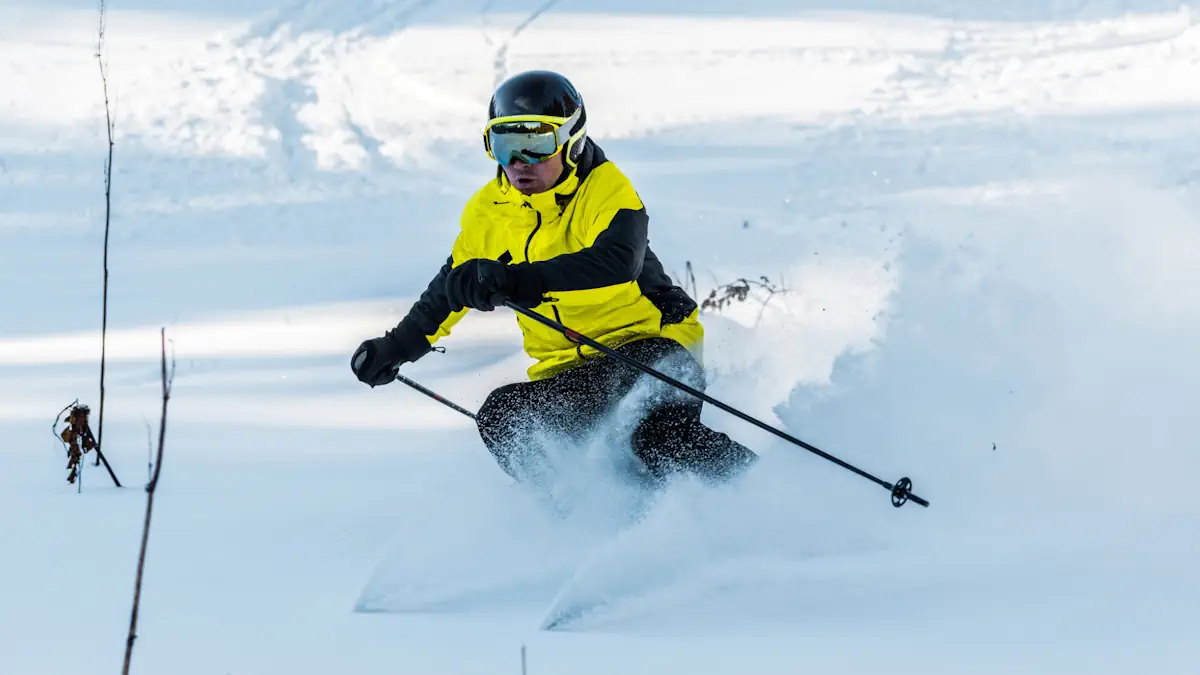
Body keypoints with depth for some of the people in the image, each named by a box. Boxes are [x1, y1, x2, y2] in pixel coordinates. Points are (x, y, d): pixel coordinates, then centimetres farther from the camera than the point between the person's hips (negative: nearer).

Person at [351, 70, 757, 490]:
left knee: (661, 439, -36)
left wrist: (517, 281, -50)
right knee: (501, 420, -21)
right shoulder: (489, 211, 4)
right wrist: (398, 346, 29)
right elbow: (451, 285, 24)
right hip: (567, 372, 7)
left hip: (647, 343, -7)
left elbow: (619, 261, -39)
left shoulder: (605, 188, -17)